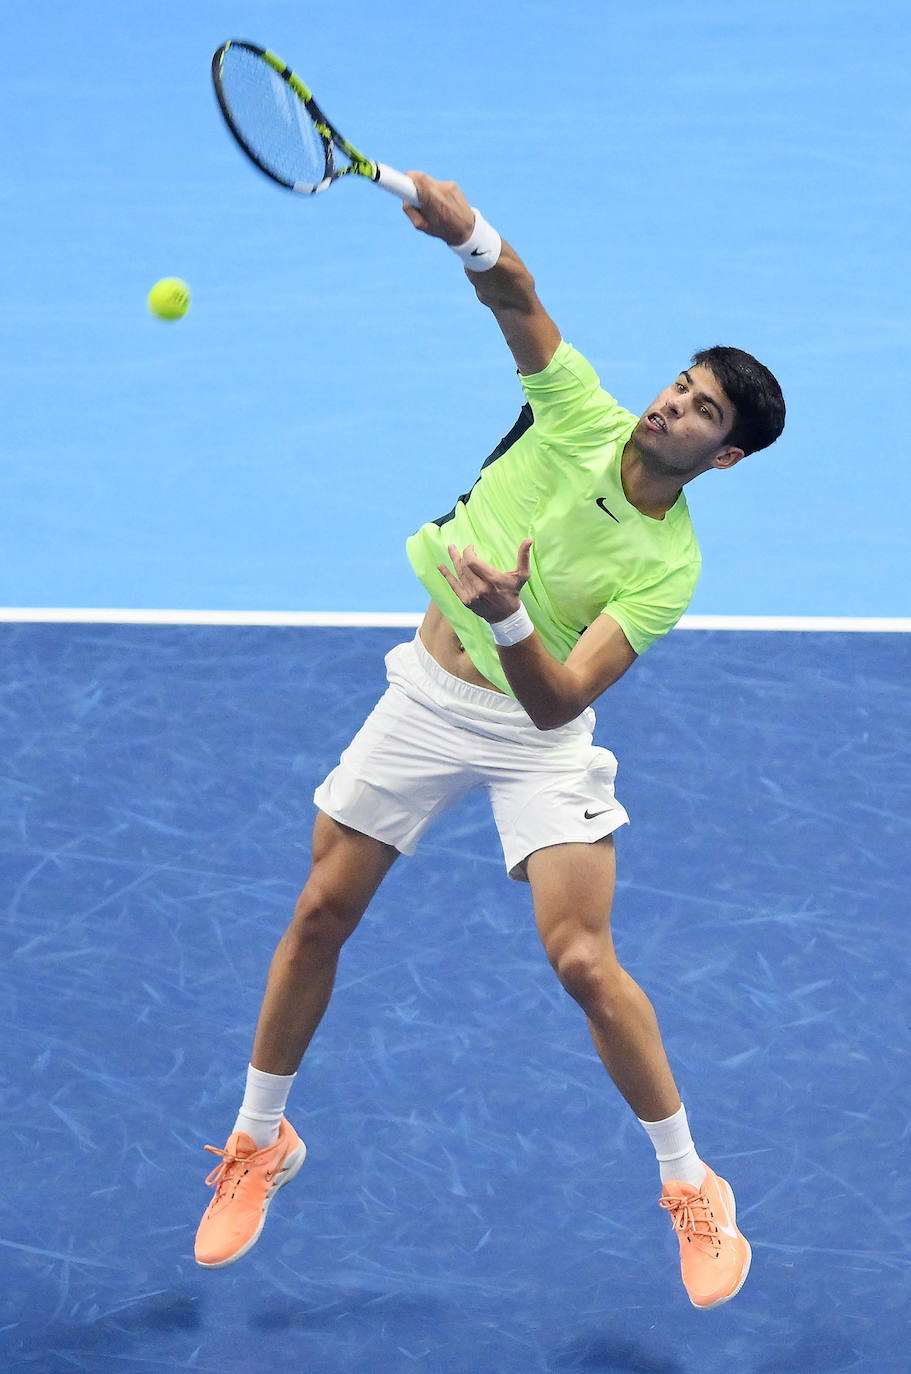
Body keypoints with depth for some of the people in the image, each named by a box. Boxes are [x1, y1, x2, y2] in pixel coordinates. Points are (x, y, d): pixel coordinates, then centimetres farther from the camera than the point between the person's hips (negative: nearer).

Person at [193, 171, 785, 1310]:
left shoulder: (666, 571, -20)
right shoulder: (580, 416, -11)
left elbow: (556, 701, -28)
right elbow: (517, 297, -26)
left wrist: (507, 620, -47)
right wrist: (469, 234, -48)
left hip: (535, 732, -4)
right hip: (428, 695, 4)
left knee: (582, 960, -16)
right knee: (321, 915, 6)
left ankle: (692, 1188, 3)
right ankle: (259, 1141, 26)